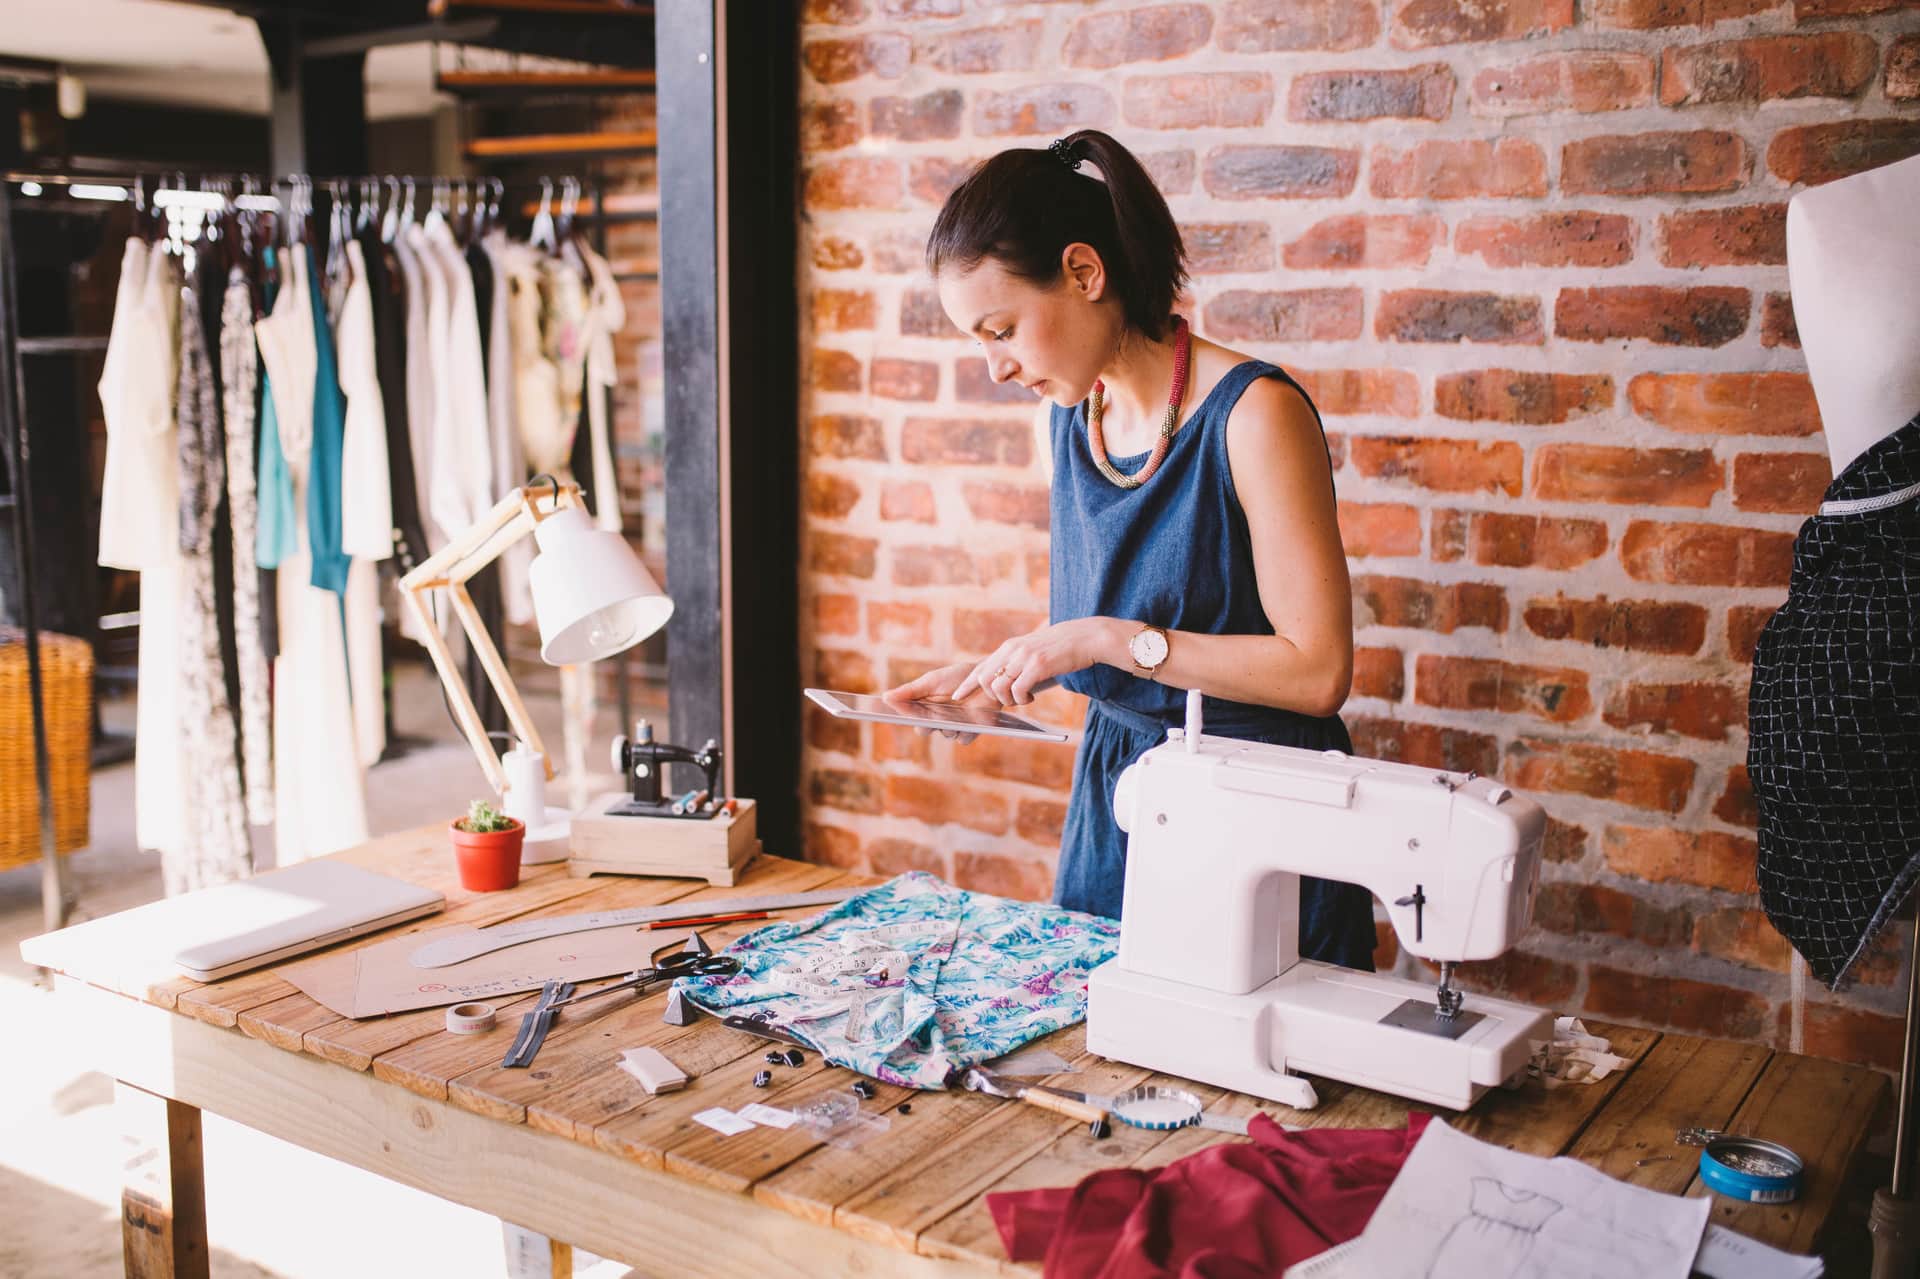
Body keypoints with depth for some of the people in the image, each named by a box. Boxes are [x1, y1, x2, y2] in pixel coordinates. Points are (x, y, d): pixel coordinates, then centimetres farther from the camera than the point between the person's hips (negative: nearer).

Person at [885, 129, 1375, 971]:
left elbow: (1317, 668, -20)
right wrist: (994, 678, -1)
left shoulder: (1251, 413, -18)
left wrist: (1108, 639, -22)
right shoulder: (1069, 413, 3)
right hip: (1111, 793, 6)